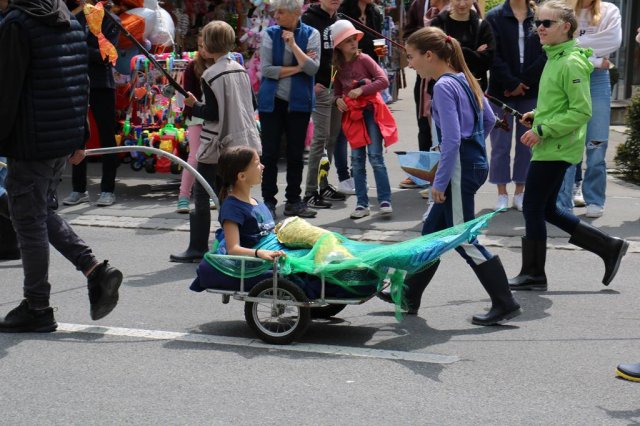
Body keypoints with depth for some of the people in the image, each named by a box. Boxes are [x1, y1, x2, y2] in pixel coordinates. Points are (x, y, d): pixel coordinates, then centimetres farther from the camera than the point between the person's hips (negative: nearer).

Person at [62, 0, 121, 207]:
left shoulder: (110, 20, -2)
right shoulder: (74, 17, 8)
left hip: (102, 85, -3)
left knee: (106, 138, 2)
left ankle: (108, 189, 9)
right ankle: (79, 189, 15)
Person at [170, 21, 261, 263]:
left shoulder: (211, 75, -14)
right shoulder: (241, 70, 7)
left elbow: (213, 113, -18)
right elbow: (252, 104, 13)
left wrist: (194, 105, -3)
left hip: (216, 145, -7)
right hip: (241, 141, 7)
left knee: (202, 196, 1)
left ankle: (198, 248, 2)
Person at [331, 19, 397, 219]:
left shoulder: (363, 59, -6)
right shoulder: (338, 66, 6)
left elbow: (383, 80, -13)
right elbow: (337, 90, 18)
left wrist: (361, 90, -20)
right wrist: (338, 99, -3)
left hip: (371, 111, -4)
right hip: (352, 114, 4)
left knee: (375, 156, -9)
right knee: (357, 160, 4)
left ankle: (385, 201, -5)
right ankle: (362, 204, 8)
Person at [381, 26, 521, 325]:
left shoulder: (444, 86, -17)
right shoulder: (464, 79, 11)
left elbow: (452, 138, -22)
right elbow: (489, 119, 19)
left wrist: (440, 182, -17)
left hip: (459, 166, -10)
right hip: (475, 161, 10)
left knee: (464, 239, -3)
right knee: (432, 231, 16)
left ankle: (504, 304, 1)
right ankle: (410, 295, 26)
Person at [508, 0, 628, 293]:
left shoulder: (571, 63, -18)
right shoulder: (554, 58, 12)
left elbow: (581, 111, -21)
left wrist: (543, 130, -22)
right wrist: (537, 115, 9)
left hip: (556, 149, -10)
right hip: (548, 147, 10)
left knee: (533, 208, -1)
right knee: (547, 210, 15)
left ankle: (533, 274, 11)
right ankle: (609, 247, 21)